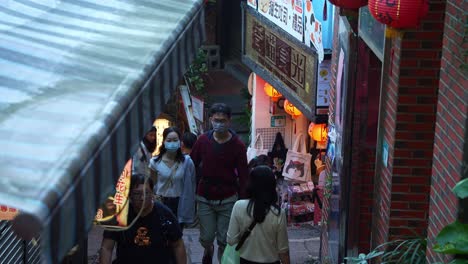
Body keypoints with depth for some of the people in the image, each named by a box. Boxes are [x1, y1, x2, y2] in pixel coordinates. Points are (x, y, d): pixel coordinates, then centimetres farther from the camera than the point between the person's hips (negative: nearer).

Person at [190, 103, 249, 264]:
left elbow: (243, 176, -6)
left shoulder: (237, 145, -8)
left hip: (228, 200, -1)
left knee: (224, 240, 2)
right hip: (205, 198, 2)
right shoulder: (203, 140, -4)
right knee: (206, 237, 9)